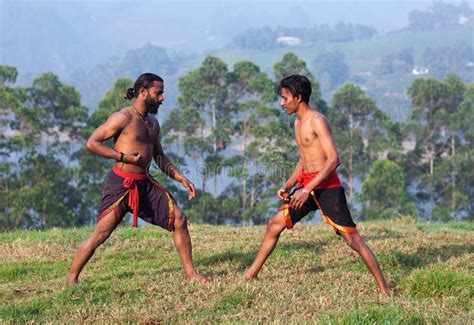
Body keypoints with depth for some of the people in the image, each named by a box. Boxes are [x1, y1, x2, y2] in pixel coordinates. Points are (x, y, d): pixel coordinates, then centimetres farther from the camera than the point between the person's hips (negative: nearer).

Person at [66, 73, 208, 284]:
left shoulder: (153, 123, 16)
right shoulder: (123, 117, -10)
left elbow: (159, 157, 26)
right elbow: (92, 143, -13)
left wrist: (180, 178, 14)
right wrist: (125, 157, -17)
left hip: (145, 184, 8)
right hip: (121, 183, -7)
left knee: (179, 219, 1)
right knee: (100, 234, -9)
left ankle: (189, 272, 10)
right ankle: (72, 278, 2)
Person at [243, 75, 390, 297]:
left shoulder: (317, 121, -12)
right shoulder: (298, 124, 16)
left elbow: (333, 159, -21)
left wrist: (307, 190, -25)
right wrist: (287, 186, 13)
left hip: (326, 186, -9)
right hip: (306, 185, 9)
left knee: (352, 238, -9)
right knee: (274, 225, 9)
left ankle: (383, 288, -7)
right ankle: (252, 274, 21)